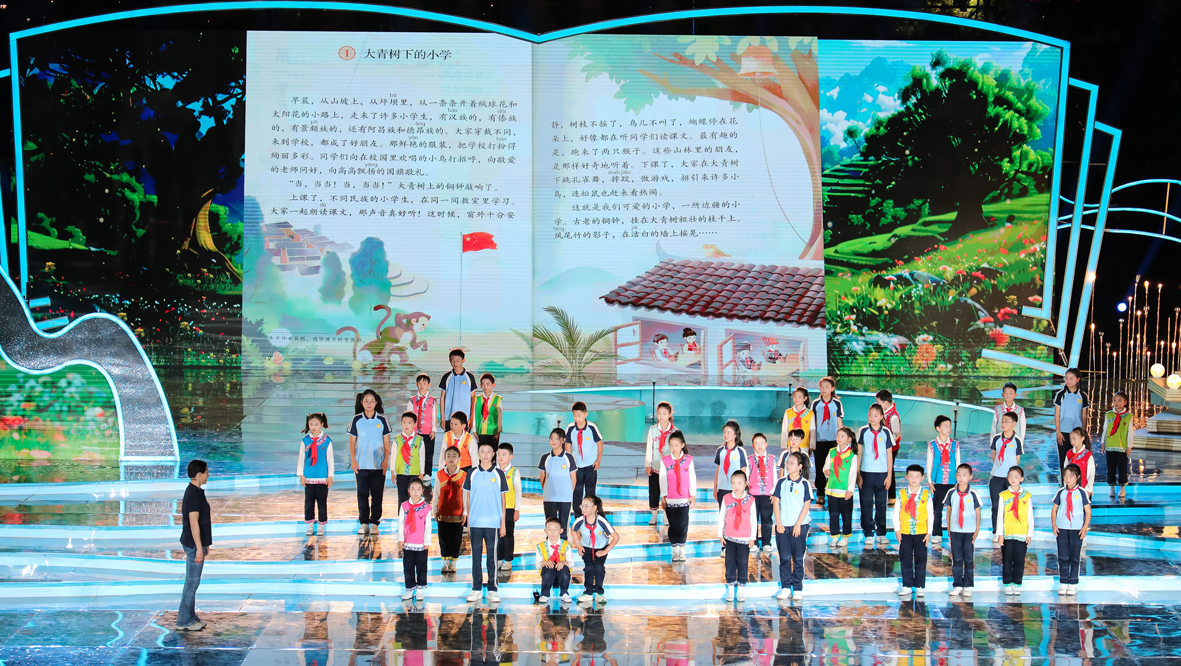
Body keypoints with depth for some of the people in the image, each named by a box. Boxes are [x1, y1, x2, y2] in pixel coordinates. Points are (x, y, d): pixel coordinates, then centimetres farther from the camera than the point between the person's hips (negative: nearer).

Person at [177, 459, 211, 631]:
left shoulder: (195, 491, 11)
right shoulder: (193, 495, -20)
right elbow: (193, 523, -22)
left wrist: (204, 543, 23)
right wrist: (199, 548, -21)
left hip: (196, 543, 10)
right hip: (194, 544, -10)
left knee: (193, 581, 15)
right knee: (192, 581, -3)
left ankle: (190, 617, 23)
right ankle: (183, 621, 3)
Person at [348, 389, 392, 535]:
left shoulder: (382, 420, 1)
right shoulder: (356, 420, 2)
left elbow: (386, 442, 4)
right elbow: (352, 442, 5)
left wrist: (386, 460, -3)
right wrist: (353, 461, -2)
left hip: (378, 464, 0)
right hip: (361, 464, 1)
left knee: (377, 494, 2)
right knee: (362, 494, 4)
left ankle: (374, 523, 9)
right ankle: (363, 522, 11)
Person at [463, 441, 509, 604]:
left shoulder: (498, 474, 4)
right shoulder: (472, 473, 6)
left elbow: (502, 499, 6)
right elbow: (468, 497, 9)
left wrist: (503, 523, 2)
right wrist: (468, 520, 4)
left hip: (493, 523, -1)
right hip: (475, 522, 1)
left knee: (492, 556, 2)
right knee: (476, 556, 4)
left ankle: (492, 590, 8)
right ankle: (476, 589, 11)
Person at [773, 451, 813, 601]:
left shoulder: (805, 484, -3)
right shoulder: (781, 482, 3)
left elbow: (806, 505, -4)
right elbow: (776, 503, 3)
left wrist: (798, 524, -10)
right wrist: (778, 523, -5)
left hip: (799, 525, -2)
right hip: (782, 526, 2)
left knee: (798, 558, 3)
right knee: (784, 558, 4)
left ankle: (798, 589, 9)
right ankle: (785, 588, 11)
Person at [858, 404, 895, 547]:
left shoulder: (886, 432, 1)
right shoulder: (863, 431, 1)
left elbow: (889, 455, 4)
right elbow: (858, 452, 4)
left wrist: (889, 475, 1)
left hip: (882, 473, 0)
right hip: (866, 472, 0)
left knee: (881, 503, 7)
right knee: (866, 504, 2)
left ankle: (881, 534, 16)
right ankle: (868, 534, 10)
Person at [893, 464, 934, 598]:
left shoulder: (927, 495, -2)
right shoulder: (901, 494, 0)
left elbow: (931, 515, 2)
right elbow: (896, 513, 4)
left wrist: (929, 532, -2)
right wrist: (897, 530, -1)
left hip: (921, 533, -1)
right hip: (905, 533, 1)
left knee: (921, 560, 5)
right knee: (906, 560, 7)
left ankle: (919, 587, 13)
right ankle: (907, 586, 15)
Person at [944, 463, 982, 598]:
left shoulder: (973, 494, -3)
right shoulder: (951, 493, 2)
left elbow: (978, 512, 1)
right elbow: (948, 511, 8)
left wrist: (977, 530, -2)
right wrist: (948, 530, 7)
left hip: (970, 531, -2)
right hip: (955, 531, 2)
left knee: (969, 559, 4)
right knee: (956, 559, 4)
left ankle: (968, 586, 10)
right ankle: (957, 585, 10)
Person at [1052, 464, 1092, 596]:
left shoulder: (1081, 492, -2)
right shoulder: (1061, 492, 6)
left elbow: (1088, 511, -1)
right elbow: (1054, 509, 11)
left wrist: (1085, 528, -8)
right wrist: (1054, 524, 0)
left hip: (1077, 529, -2)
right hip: (1062, 529, 2)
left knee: (1075, 557, 3)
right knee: (1063, 557, 4)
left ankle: (1073, 584, 10)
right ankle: (1063, 583, 10)